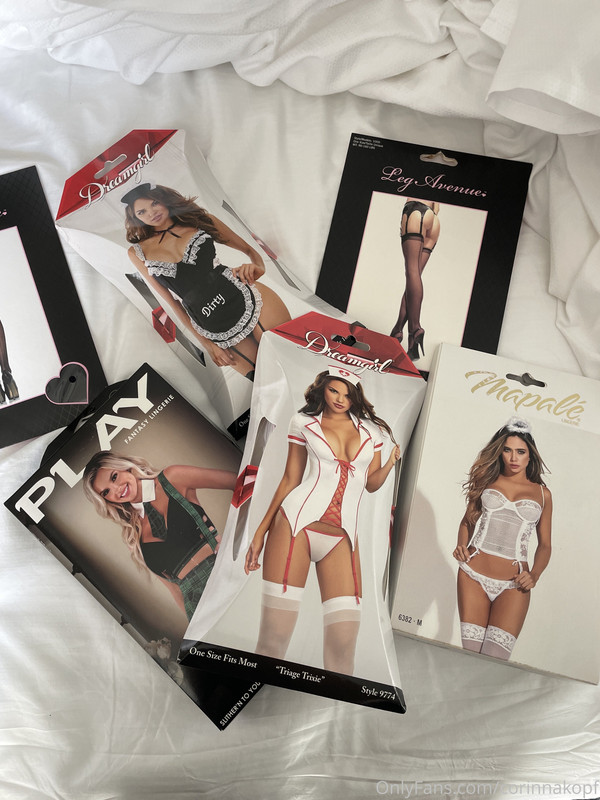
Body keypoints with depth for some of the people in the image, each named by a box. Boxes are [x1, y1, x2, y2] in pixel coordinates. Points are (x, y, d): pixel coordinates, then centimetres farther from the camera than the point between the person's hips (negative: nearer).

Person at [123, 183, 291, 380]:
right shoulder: (138, 252, 12)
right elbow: (171, 301, 12)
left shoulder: (200, 220, 10)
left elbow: (250, 249, 16)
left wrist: (257, 267, -9)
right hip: (214, 332, 1)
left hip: (249, 299, -1)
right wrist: (206, 343, 7)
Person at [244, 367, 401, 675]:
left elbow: (371, 484, 18)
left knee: (344, 637, -7)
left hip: (342, 536, 2)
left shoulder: (370, 429, 16)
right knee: (274, 634, -6)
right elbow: (290, 479, 12)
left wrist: (390, 464, -3)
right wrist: (261, 531, 7)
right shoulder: (303, 422, 11)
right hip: (296, 523, -2)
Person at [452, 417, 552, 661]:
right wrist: (461, 545, -1)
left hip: (513, 585, 0)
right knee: (471, 656, 1)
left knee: (495, 660, -10)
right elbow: (467, 520, 17)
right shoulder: (488, 480, 10)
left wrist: (533, 576, -4)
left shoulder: (542, 493, 9)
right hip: (473, 575, 1)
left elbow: (544, 544, 12)